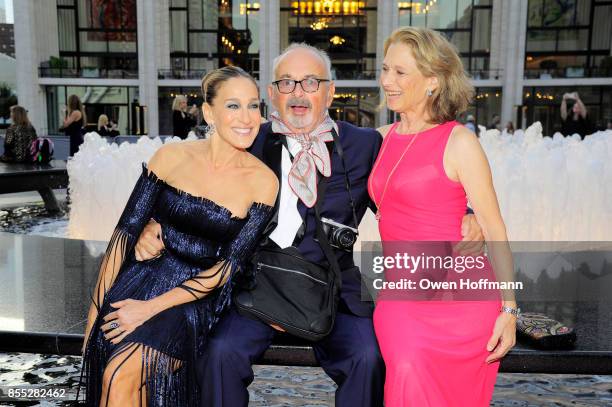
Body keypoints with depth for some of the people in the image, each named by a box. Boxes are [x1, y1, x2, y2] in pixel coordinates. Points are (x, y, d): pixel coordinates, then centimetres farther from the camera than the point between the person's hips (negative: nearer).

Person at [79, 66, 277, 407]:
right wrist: (97, 308, -5)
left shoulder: (263, 182, -6)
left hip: (197, 299, -2)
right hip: (145, 276, 2)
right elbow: (127, 229, 0)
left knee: (125, 373, -24)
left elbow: (230, 265, -9)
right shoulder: (171, 156, -1)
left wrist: (151, 308, -15)